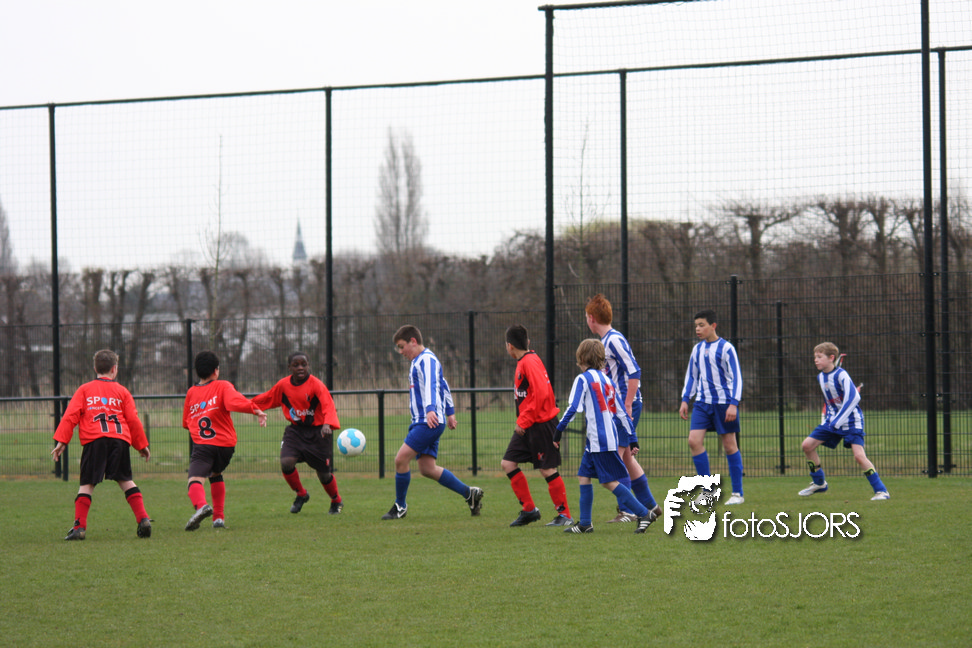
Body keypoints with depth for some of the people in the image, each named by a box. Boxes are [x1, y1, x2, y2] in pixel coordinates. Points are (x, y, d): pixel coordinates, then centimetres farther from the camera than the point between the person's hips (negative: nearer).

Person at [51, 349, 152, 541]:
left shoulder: (84, 390, 15)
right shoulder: (122, 392, 17)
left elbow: (71, 416, 5)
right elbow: (133, 420, 15)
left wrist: (61, 441, 3)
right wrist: (142, 445, 23)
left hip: (94, 441, -1)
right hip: (120, 439, 1)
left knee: (87, 484, 0)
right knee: (125, 481, 14)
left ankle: (79, 527, -10)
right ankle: (143, 519, 5)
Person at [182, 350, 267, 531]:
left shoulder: (191, 393, 14)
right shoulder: (223, 386, 4)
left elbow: (186, 423, 23)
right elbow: (235, 402, -19)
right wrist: (255, 410, -21)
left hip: (202, 445, -1)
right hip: (226, 443, 1)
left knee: (195, 479, -15)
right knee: (215, 474, 28)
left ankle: (201, 505, -49)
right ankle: (219, 517, 25)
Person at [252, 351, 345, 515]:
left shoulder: (316, 385, -17)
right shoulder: (283, 385, -1)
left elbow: (328, 405, -28)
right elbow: (267, 399, 17)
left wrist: (328, 424, -45)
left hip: (317, 431, -4)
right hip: (295, 431, 4)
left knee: (323, 473, 3)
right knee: (286, 463, -18)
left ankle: (336, 501, 33)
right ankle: (301, 495, 9)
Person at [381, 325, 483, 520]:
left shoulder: (426, 360, -10)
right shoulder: (417, 362, 22)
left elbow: (431, 386, -27)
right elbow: (443, 385, 32)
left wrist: (430, 409, -42)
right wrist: (450, 412, 38)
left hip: (430, 422, -11)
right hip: (421, 422, 11)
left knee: (401, 459, -15)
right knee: (427, 468, 6)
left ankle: (400, 506, -4)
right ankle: (469, 493, 13)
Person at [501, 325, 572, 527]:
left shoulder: (530, 362, -16)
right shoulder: (522, 363, 14)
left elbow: (541, 393, -24)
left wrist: (524, 421, -20)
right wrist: (522, 421, 14)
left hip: (541, 424, -10)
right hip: (527, 426, 10)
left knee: (547, 469, -4)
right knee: (508, 463, 6)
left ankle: (564, 515, 5)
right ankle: (529, 509, 12)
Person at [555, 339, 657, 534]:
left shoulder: (583, 379, -6)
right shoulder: (607, 380, 16)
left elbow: (573, 408, -15)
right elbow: (621, 412, 16)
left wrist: (559, 430, -8)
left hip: (600, 440, -8)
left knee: (610, 481, -5)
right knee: (584, 475, 12)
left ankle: (644, 513, -7)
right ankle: (585, 523, 12)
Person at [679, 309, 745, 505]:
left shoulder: (725, 348, -7)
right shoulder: (698, 350, 11)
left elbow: (735, 377, -8)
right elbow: (691, 376, 19)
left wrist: (733, 404, -16)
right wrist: (685, 400, 12)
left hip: (724, 402, -5)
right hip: (702, 402, 5)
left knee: (729, 445, 0)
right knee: (694, 440, -8)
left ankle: (737, 493, 9)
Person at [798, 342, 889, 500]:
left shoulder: (841, 375, -18)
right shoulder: (821, 377, 6)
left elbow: (853, 398, -25)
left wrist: (838, 421, -26)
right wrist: (827, 418, 17)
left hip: (851, 421, -8)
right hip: (832, 421, 8)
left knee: (859, 455, -20)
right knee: (807, 445, 2)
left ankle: (881, 491, -14)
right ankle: (819, 483, 19)